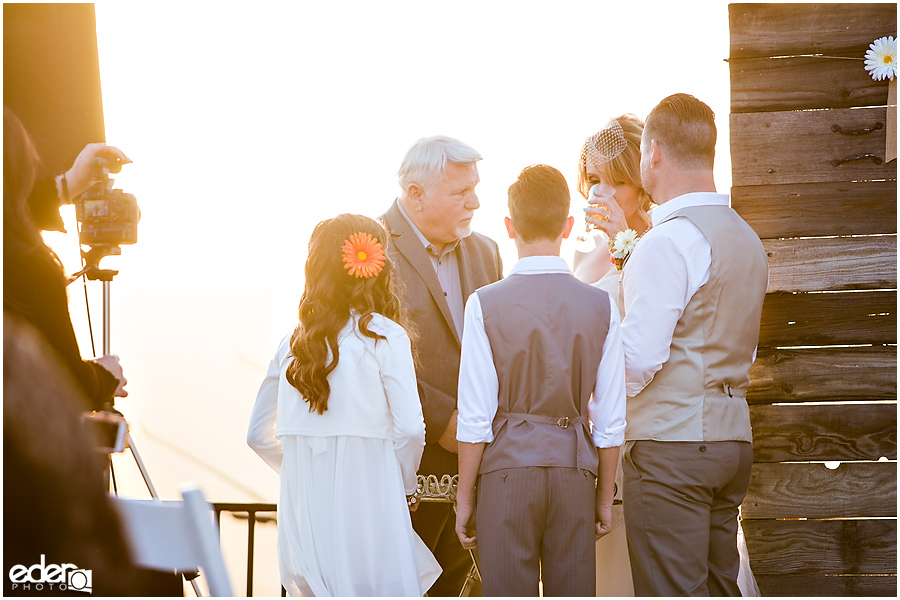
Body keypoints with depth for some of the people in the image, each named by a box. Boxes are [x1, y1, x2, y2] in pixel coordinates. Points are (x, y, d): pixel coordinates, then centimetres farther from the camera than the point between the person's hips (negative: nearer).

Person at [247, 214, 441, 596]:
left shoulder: (291, 345, 7)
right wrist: (404, 485, 6)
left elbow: (258, 434, 12)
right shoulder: (385, 337, -6)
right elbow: (409, 427, -10)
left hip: (305, 506, 5)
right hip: (368, 503, -5)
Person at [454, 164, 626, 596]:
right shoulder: (600, 306, -1)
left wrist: (464, 497, 3)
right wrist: (605, 495, 13)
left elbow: (475, 418, -7)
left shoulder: (486, 305, -7)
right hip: (574, 467, 2)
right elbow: (611, 419, 2)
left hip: (507, 467, -2)